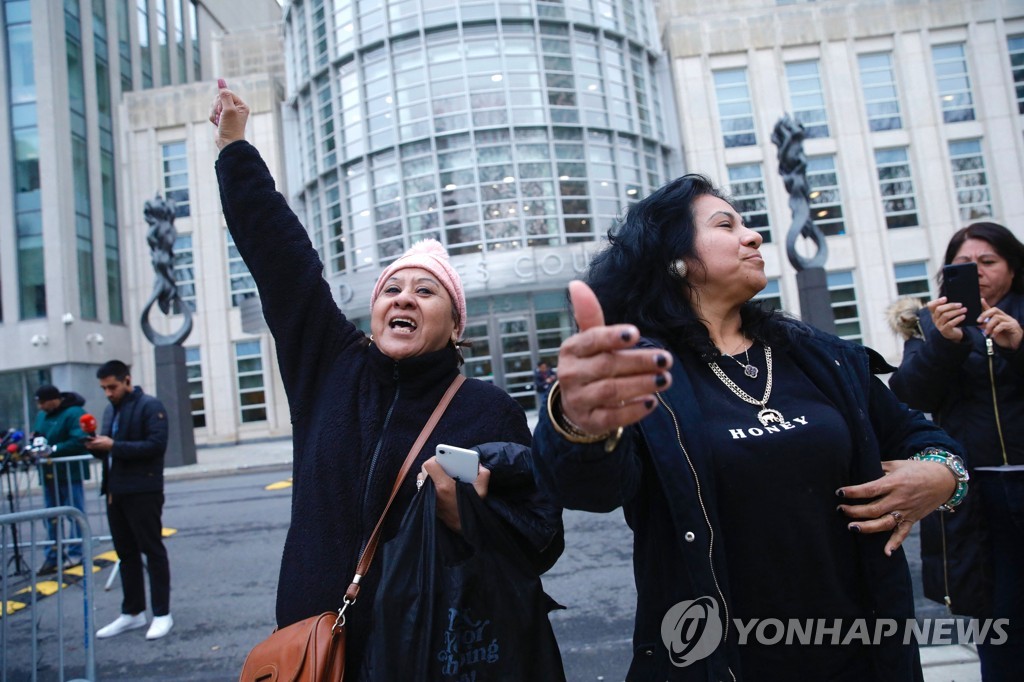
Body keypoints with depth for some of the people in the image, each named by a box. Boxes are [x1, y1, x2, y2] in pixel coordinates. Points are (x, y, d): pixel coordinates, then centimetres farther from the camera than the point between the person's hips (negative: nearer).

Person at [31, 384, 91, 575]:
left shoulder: (74, 413, -14)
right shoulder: (41, 416, 12)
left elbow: (80, 441, -22)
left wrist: (53, 450, -23)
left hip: (70, 472, -8)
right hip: (48, 473, 8)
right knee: (51, 517, 11)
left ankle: (75, 553, 12)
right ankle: (53, 557, 17)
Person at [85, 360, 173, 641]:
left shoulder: (149, 406, -9)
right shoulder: (110, 410, 16)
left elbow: (157, 445, -19)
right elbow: (109, 448, 21)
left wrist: (113, 445, -20)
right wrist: (97, 446, -1)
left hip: (143, 492, -8)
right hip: (115, 491, 8)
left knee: (153, 551, 0)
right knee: (126, 553, 14)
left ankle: (162, 614, 9)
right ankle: (132, 613, 25)